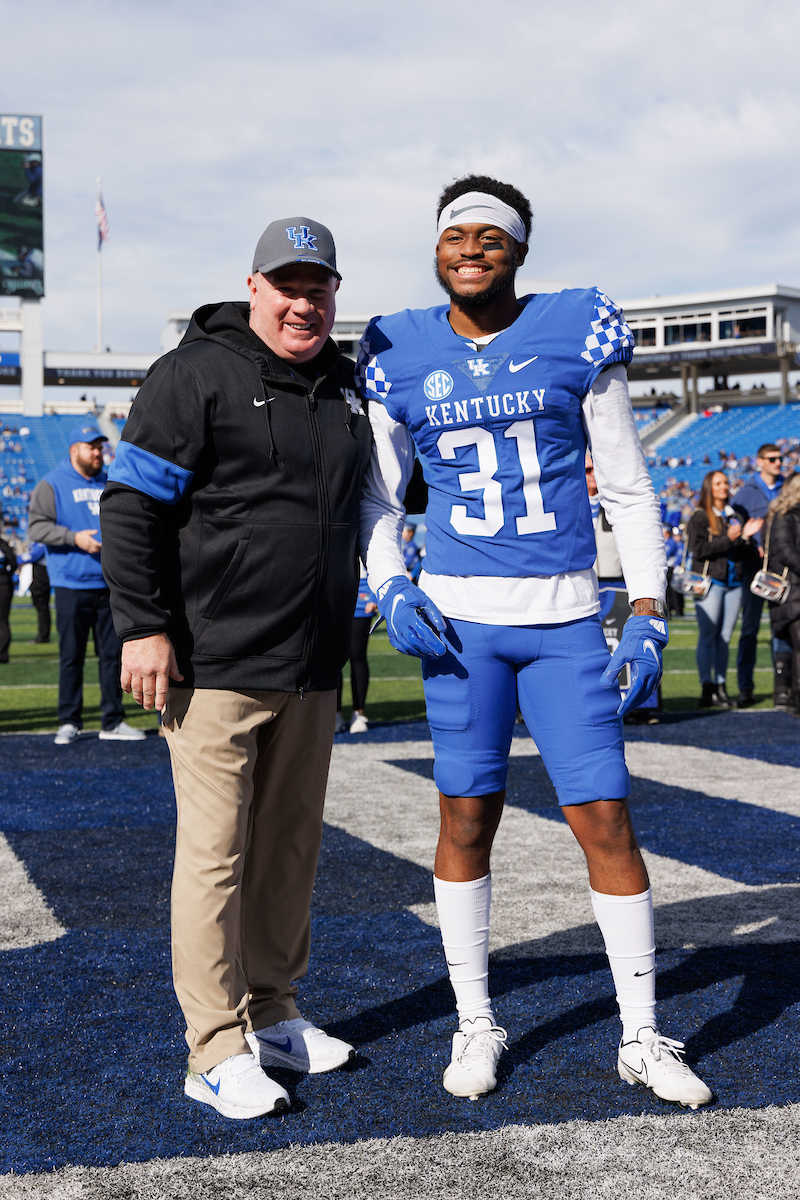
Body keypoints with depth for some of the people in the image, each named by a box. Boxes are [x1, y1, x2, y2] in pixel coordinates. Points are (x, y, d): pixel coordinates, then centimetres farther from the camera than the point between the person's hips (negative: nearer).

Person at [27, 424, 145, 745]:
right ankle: (69, 722, 8)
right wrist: (74, 538, -19)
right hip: (72, 585, -4)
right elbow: (36, 526, -8)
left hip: (110, 584, 4)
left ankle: (113, 722, 11)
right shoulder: (52, 484, 1)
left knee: (113, 653, 5)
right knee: (71, 656, -1)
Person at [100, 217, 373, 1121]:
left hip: (312, 670, 7)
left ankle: (272, 1016, 28)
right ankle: (216, 1054, 5)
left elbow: (381, 490, 32)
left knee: (290, 845, 14)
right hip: (215, 666, -7)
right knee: (216, 852, -4)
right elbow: (131, 506, -10)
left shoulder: (345, 385, 16)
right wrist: (143, 627, -14)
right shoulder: (197, 375, -6)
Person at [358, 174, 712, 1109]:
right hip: (461, 616, 1)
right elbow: (378, 498, 13)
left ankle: (642, 1037, 15)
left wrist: (647, 616, -2)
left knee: (606, 820, 0)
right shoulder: (400, 356, 5)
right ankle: (475, 1024, 23)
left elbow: (628, 489, 4)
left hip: (566, 619, 0)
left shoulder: (577, 335, 1)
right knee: (467, 817, 6)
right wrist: (391, 591, -5)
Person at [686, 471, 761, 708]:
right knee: (708, 636, -8)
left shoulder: (734, 516, 18)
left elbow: (746, 554, 16)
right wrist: (728, 539, -16)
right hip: (710, 582, -5)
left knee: (724, 637, 5)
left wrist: (746, 537, -4)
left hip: (733, 583, 5)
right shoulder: (699, 518, 1)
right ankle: (707, 689, -7)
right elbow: (699, 549, -12)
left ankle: (721, 687, 9)